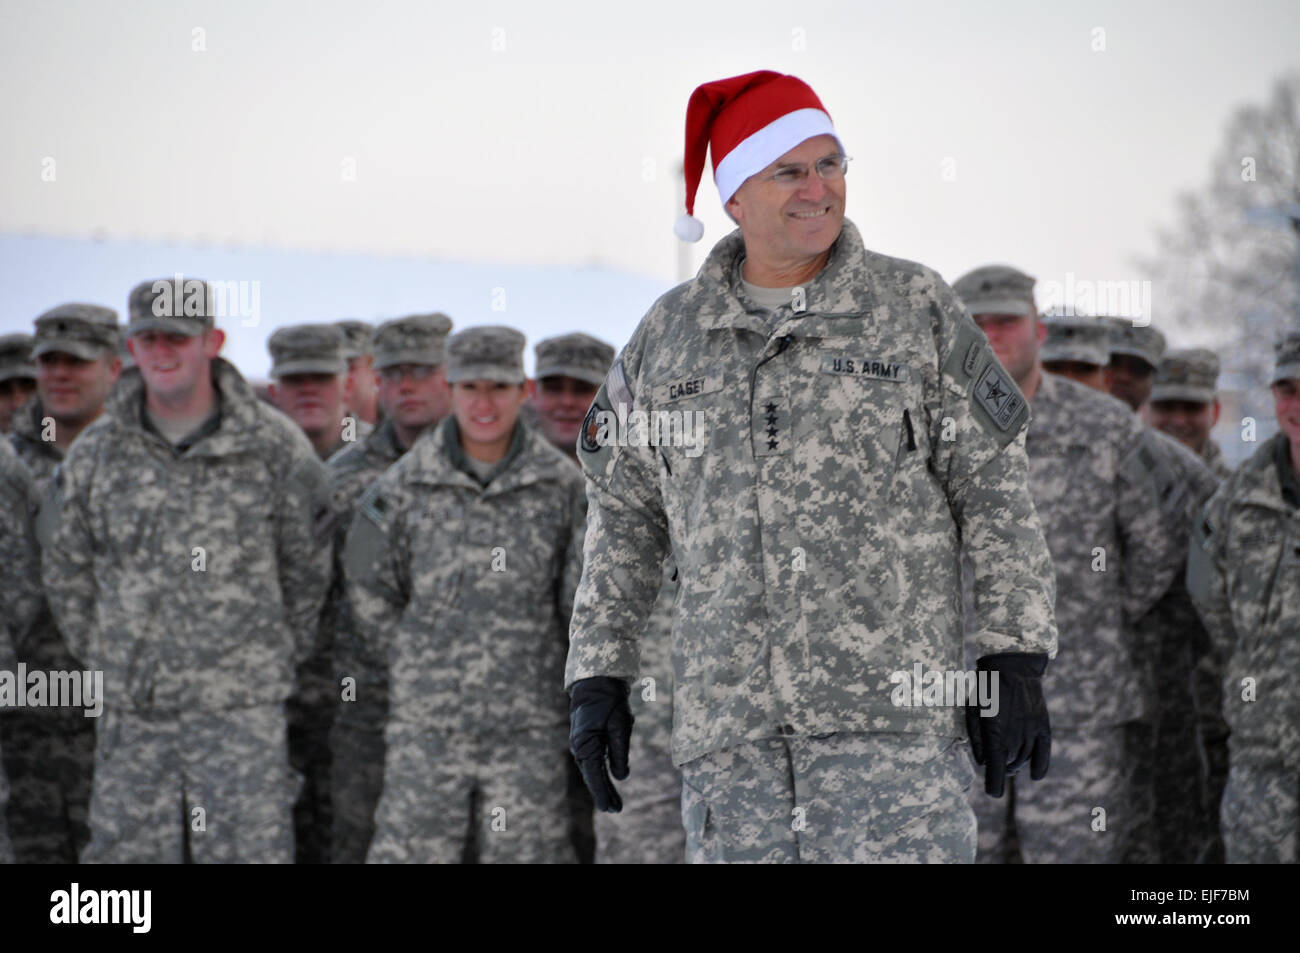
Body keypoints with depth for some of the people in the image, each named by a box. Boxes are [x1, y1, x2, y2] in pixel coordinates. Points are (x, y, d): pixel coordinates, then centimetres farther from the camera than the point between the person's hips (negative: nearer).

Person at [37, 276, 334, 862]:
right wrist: (107, 658, 13)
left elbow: (307, 566, 9)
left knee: (249, 854, -6)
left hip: (242, 709, -3)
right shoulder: (96, 452, 4)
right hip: (132, 714, 3)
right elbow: (65, 572, 16)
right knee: (127, 857, 5)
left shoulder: (272, 445, -2)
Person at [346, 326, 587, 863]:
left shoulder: (560, 485, 1)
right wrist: (421, 669, 8)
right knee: (410, 853, -1)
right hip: (428, 723, 0)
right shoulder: (404, 486, 0)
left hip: (528, 729, 0)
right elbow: (370, 595, 9)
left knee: (527, 854, 2)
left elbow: (584, 599, 8)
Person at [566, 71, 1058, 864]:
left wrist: (1016, 661, -2)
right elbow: (624, 516, 20)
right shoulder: (668, 336, 14)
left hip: (892, 706, -3)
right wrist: (598, 676, 13)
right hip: (732, 722, 3)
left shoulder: (917, 309, 6)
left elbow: (997, 493, 4)